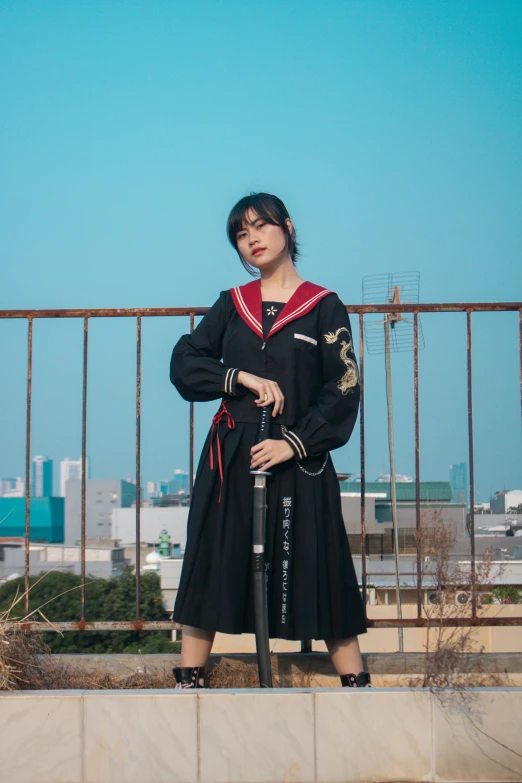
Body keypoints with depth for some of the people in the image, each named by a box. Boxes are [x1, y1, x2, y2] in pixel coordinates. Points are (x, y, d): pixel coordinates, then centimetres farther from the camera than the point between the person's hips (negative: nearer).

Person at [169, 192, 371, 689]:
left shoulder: (324, 307, 3)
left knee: (317, 569, -2)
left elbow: (343, 391, -4)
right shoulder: (230, 304, 12)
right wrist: (241, 377, -11)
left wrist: (294, 442, -14)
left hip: (298, 461, -3)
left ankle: (355, 681, 4)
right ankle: (188, 680, 5)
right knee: (212, 566, 0)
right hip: (231, 457, 3)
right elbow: (183, 364, 4)